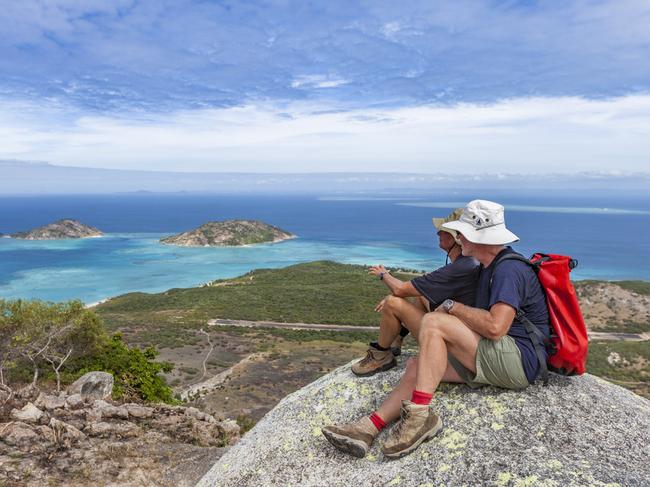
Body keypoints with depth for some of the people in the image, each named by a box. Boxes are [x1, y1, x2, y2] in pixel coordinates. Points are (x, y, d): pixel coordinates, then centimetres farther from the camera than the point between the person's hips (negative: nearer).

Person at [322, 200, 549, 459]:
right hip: (495, 360, 10)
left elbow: (495, 327, -29)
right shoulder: (491, 266, 17)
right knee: (417, 365, -3)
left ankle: (418, 416, -22)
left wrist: (453, 307, -13)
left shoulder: (509, 270, -17)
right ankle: (368, 427, -11)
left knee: (432, 323, -23)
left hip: (519, 361, -10)